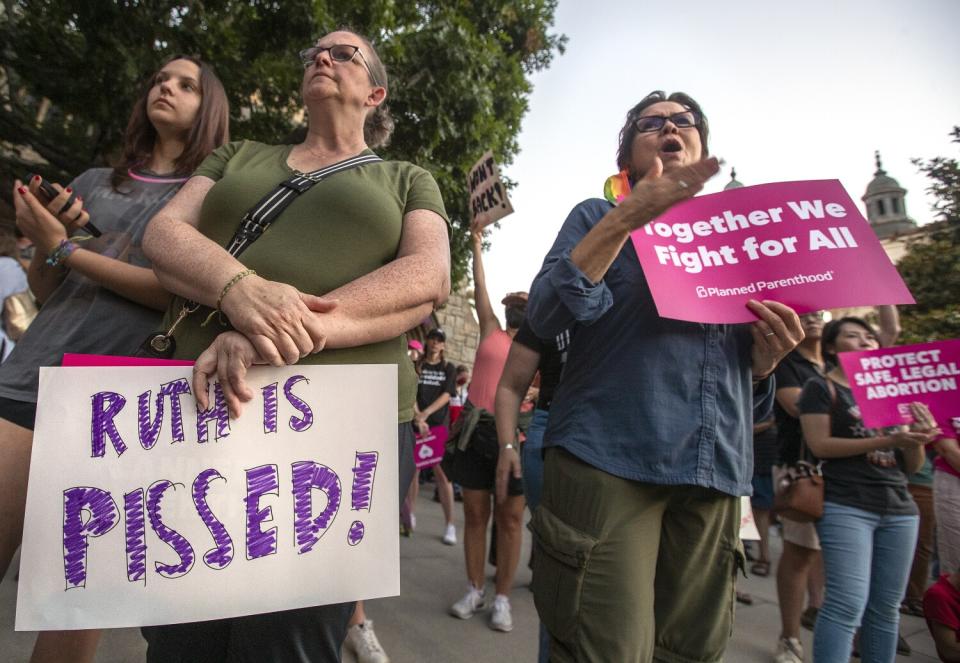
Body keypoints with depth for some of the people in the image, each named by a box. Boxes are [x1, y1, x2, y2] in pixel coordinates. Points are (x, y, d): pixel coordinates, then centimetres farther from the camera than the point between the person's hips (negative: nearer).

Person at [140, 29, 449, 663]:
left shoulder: (407, 179, 13)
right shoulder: (239, 156, 22)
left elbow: (429, 278, -5)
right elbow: (163, 231, 6)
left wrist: (295, 329, -19)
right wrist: (240, 288, -17)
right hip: (202, 406, 4)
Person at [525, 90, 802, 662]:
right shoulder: (600, 217, 10)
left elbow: (746, 374, 23)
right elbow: (546, 315, -9)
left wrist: (769, 354, -1)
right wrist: (631, 213, -14)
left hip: (715, 469, 5)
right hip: (609, 458, -4)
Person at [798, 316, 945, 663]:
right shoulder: (821, 387, 2)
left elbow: (912, 466, 17)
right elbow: (820, 445, -11)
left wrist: (919, 439, -5)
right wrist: (887, 441, -17)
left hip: (899, 508, 6)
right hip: (845, 506, -6)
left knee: (886, 606, 8)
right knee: (849, 603, -12)